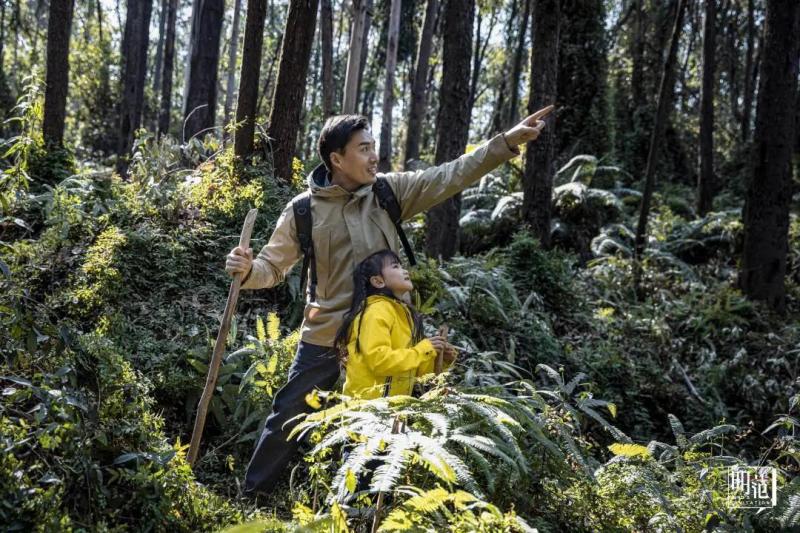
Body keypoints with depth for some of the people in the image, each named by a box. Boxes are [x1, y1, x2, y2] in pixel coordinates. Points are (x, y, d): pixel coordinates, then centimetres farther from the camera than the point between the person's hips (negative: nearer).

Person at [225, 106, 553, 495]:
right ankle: (252, 497, 31)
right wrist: (247, 269, -28)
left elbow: (451, 176, -8)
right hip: (324, 339, -2)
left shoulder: (390, 191, -4)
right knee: (288, 420, 10)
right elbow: (273, 266, -4)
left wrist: (507, 142, -16)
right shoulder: (304, 211, -9)